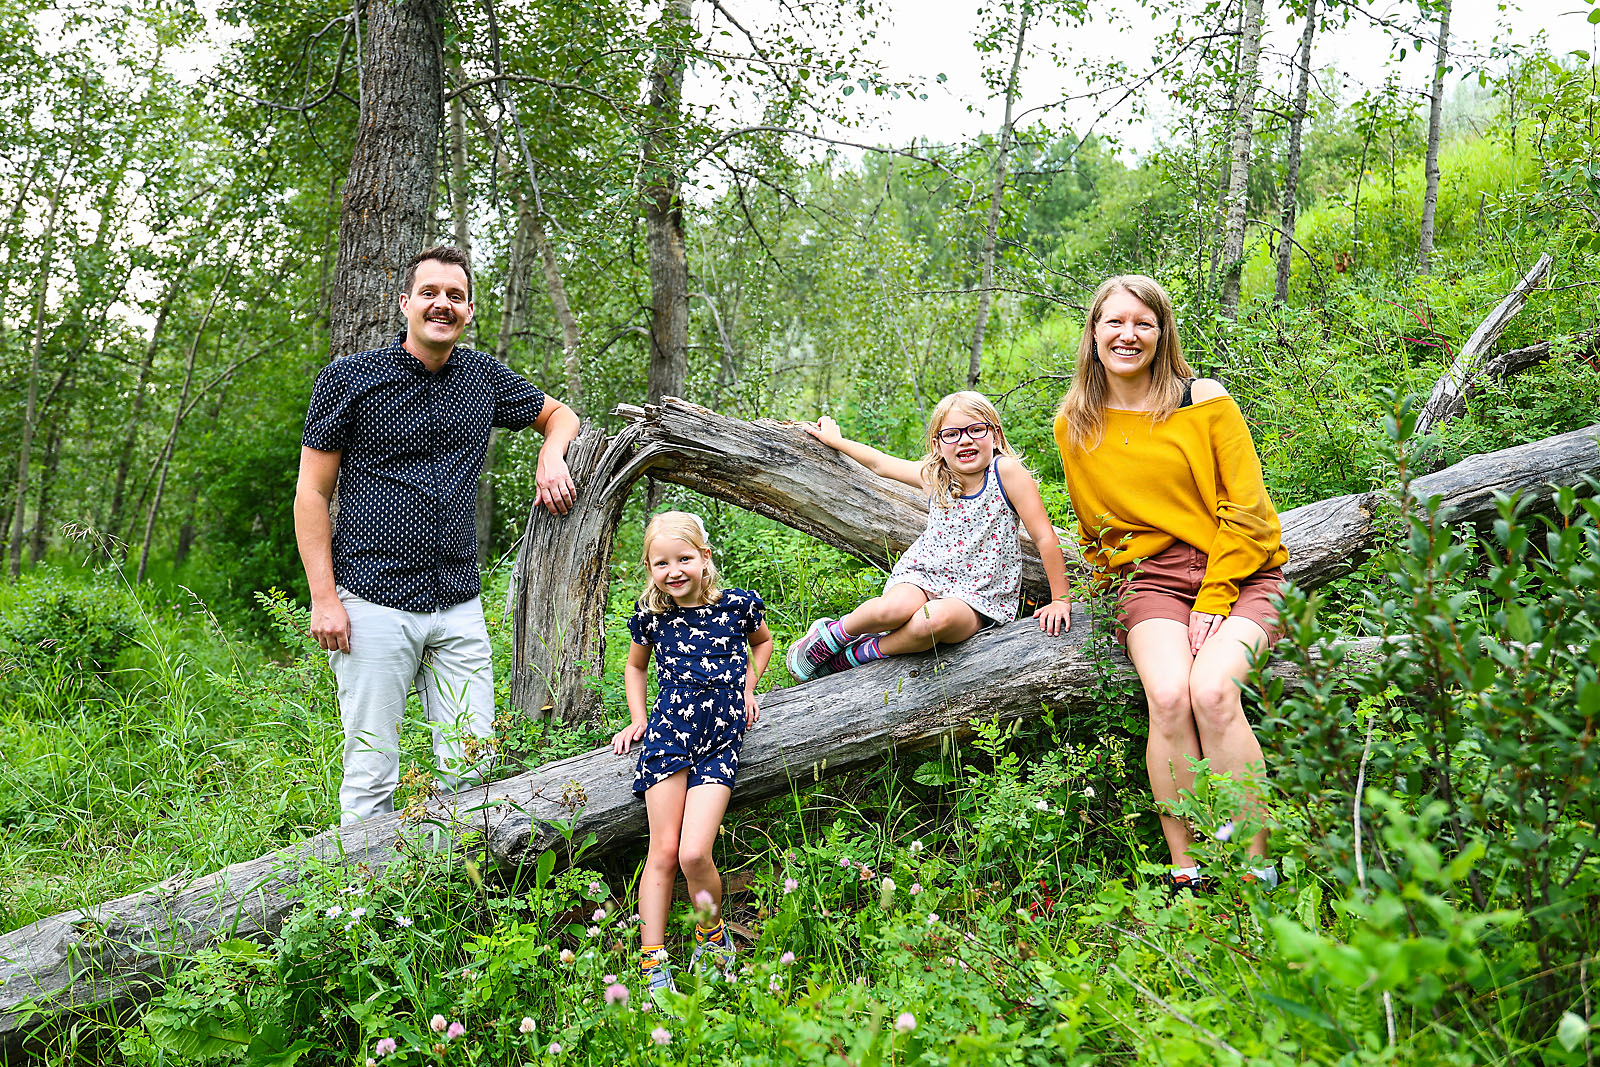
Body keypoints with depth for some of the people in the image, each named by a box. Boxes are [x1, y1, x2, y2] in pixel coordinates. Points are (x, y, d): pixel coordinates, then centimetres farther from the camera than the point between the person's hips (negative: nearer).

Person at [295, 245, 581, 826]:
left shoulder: (484, 377, 10)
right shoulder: (348, 379, 0)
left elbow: (559, 414, 27)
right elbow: (312, 494, 0)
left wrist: (551, 457, 4)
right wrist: (323, 598, -8)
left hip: (459, 608, 4)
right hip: (372, 603, -3)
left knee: (473, 770, 3)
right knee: (371, 776, 0)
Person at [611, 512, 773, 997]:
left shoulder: (738, 605, 1)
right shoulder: (651, 616, 4)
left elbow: (762, 642, 24)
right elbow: (635, 666, 25)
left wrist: (747, 688, 12)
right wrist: (638, 719, 14)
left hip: (720, 742, -1)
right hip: (668, 735, 1)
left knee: (694, 854, -14)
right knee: (663, 852, -3)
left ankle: (712, 934, 14)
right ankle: (653, 966, 5)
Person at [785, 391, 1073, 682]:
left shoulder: (1006, 470, -14)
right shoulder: (933, 475, 0)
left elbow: (1044, 537, -12)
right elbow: (879, 462, 19)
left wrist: (1060, 600, -12)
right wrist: (833, 439, 29)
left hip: (976, 597, -3)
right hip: (923, 574, 3)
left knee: (935, 618, -37)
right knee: (894, 608, -33)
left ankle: (859, 654, -12)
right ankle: (833, 633, -2)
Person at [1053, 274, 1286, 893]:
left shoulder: (1206, 402, 1)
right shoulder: (1074, 425, 10)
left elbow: (1245, 510, -2)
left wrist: (1213, 601, -11)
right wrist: (1115, 590, 11)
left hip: (1237, 571, -1)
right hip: (1148, 576, 2)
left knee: (1211, 689, -30)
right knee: (1167, 696, -29)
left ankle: (1257, 867, -19)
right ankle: (1184, 872, -18)